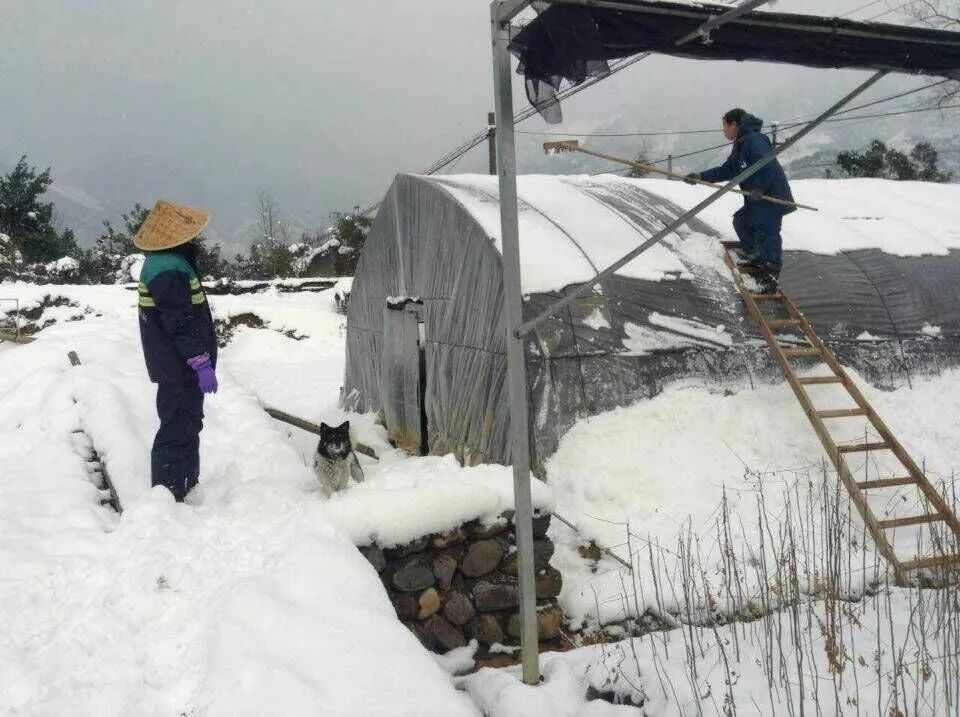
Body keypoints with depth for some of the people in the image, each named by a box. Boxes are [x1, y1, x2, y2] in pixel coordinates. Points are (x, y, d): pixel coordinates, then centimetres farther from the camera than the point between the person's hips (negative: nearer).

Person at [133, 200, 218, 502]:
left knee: (188, 423, 22)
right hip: (180, 366, -11)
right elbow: (182, 325, -25)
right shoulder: (169, 270, -23)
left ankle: (187, 483, 35)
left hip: (176, 365, 11)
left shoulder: (167, 261, 12)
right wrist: (202, 364, -22)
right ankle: (169, 495, 3)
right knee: (179, 429, -4)